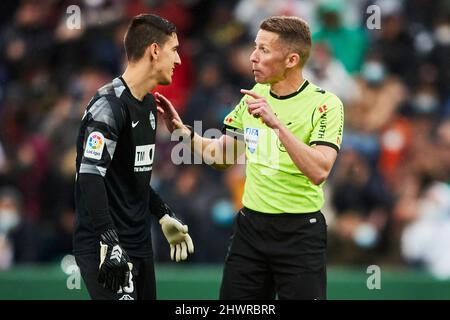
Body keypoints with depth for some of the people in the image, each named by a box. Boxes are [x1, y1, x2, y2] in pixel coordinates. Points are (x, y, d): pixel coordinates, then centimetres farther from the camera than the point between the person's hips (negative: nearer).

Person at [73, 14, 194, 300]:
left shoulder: (149, 104, 14)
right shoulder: (109, 105, -16)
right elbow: (90, 178, -24)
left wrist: (165, 216, 25)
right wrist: (110, 243, -30)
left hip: (140, 244, 9)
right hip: (105, 247, -9)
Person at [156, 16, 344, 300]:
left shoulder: (326, 104, -11)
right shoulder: (254, 96, 8)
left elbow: (319, 172, -25)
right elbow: (221, 157, 17)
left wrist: (277, 124, -31)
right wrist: (182, 130, 2)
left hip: (300, 232, -5)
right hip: (250, 226, 6)